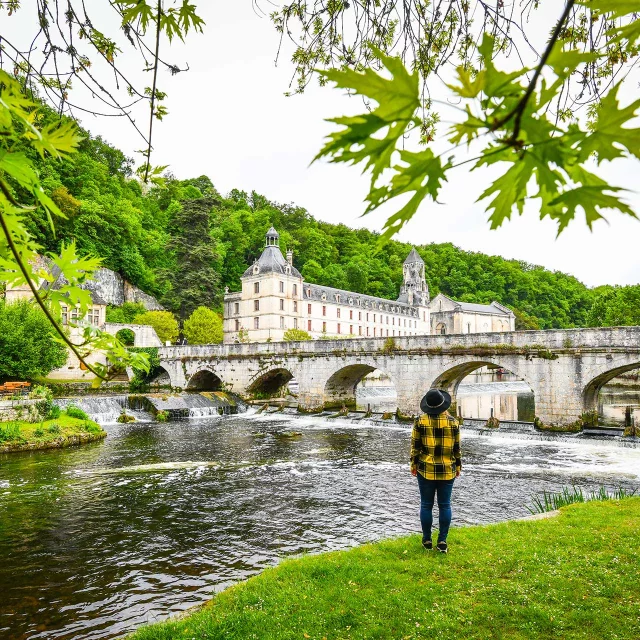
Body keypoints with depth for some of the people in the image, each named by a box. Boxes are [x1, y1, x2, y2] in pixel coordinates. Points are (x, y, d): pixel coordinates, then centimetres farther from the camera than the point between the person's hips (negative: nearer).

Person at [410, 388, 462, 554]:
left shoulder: (420, 421, -7)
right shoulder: (452, 422, -4)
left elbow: (415, 445, -3)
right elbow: (457, 448, 2)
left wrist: (414, 464, 8)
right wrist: (458, 466, 13)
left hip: (426, 470, -1)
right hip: (447, 470, 1)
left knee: (426, 505, 9)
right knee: (445, 505, 10)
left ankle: (427, 540, 17)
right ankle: (442, 541, 10)